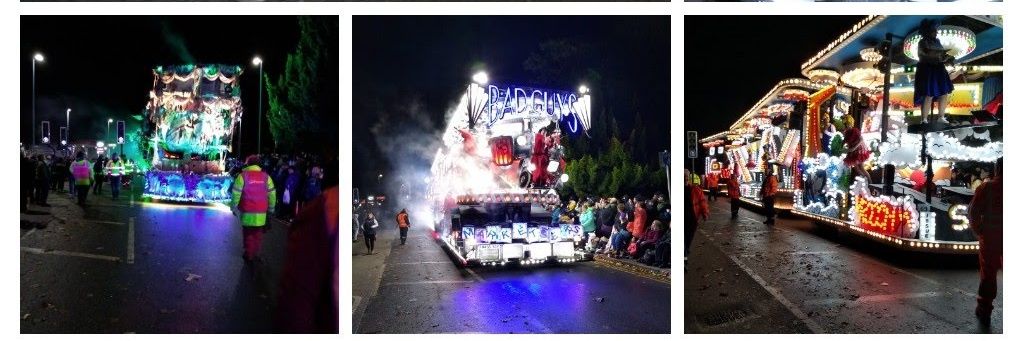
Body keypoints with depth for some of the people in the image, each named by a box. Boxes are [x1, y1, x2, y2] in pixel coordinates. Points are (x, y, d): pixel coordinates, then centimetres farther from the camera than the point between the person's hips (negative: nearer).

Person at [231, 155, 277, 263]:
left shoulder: (243, 175, -5)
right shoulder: (266, 176, 2)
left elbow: (236, 193, -6)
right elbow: (272, 194, 4)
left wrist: (234, 207, 4)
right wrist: (271, 209, 14)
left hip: (247, 212, -2)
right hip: (261, 212, 2)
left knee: (248, 234, 11)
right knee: (258, 234, 13)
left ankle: (249, 255, 15)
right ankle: (256, 254, 18)